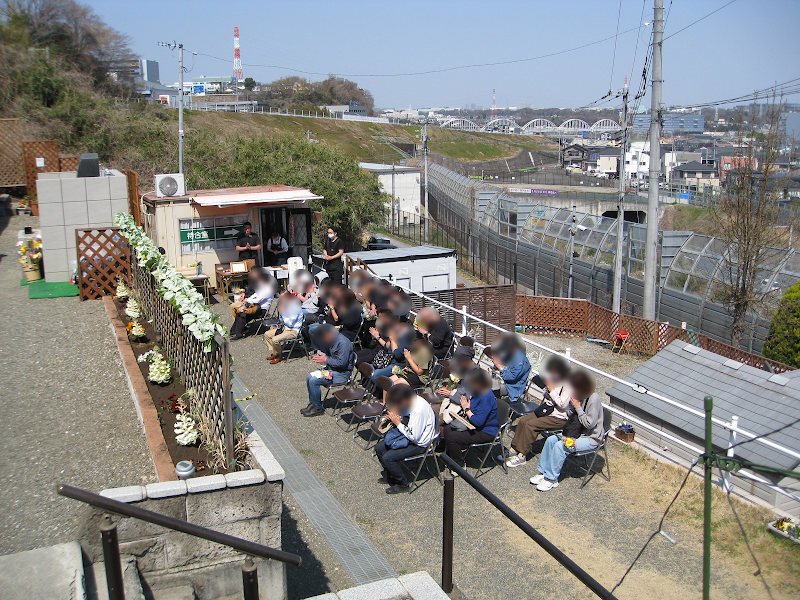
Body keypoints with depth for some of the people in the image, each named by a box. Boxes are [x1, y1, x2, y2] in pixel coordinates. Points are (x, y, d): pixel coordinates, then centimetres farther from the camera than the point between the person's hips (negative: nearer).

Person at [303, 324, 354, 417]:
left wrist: (326, 359, -20)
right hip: (332, 369, 10)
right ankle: (312, 403, 13)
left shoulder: (343, 343, -23)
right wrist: (321, 357, 1)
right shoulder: (333, 340, 6)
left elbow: (342, 362, -26)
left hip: (342, 373, -10)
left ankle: (318, 409, -4)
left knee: (313, 381, -18)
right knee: (309, 377, 2)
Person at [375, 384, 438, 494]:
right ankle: (388, 475, 27)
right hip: (407, 434, 9)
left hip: (420, 443, -9)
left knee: (387, 457, -19)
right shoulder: (409, 401, -6)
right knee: (379, 447, 7)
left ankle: (403, 484, 1)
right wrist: (393, 418, -8)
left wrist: (398, 424, -20)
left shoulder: (419, 409, -32)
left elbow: (414, 438, -28)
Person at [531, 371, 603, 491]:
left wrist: (578, 407, -20)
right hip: (577, 433, 8)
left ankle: (552, 479, -11)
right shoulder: (577, 396, 1)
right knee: (551, 440, -5)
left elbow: (589, 424, -23)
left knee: (560, 446, -23)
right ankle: (543, 472, 5)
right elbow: (572, 420, 10)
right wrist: (567, 434, -6)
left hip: (591, 438, -8)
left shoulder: (593, 399, -23)